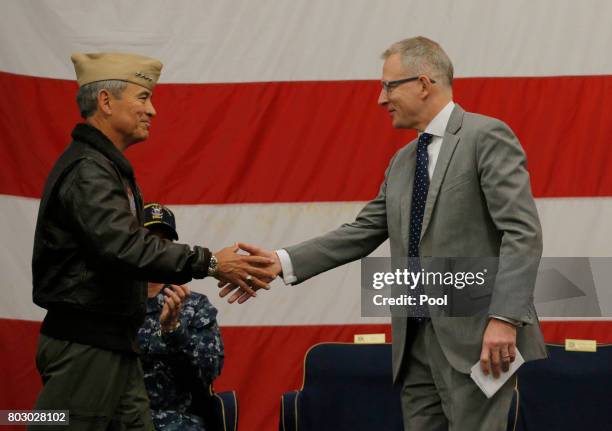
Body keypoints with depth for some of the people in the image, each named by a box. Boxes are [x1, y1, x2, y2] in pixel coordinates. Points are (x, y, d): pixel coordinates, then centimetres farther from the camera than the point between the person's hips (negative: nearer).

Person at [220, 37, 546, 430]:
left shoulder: (487, 136, -6)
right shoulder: (402, 162, 19)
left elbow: (522, 232, -14)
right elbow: (362, 233, 15)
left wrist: (504, 318, -23)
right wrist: (283, 262, 4)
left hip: (476, 338, -8)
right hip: (416, 341, 8)